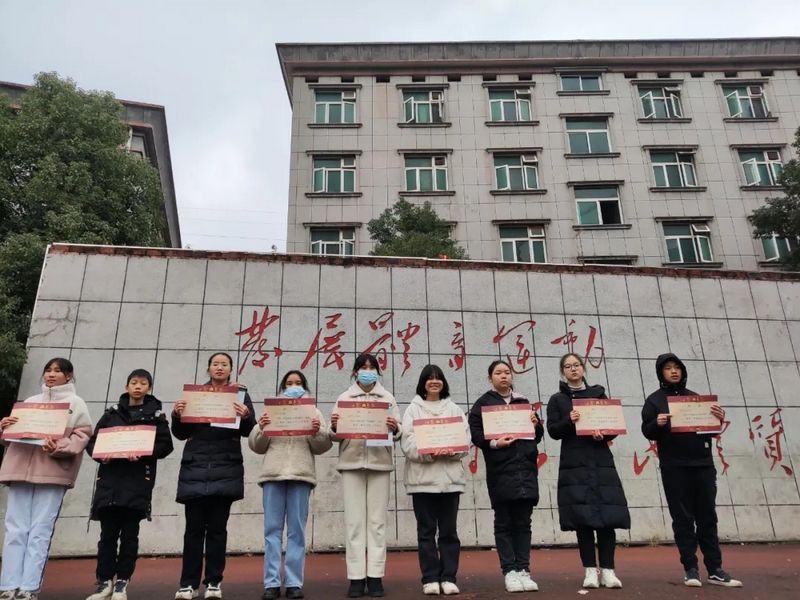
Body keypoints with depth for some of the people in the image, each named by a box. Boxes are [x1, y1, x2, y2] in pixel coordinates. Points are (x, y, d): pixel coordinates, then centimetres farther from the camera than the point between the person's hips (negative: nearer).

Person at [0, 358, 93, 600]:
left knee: (40, 531, -6)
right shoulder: (30, 401, 22)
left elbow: (82, 435, -1)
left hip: (52, 471, -4)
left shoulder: (76, 403, 10)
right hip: (20, 468, 4)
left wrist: (59, 448, -17)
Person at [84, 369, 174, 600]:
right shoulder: (112, 413, 14)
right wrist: (101, 455, -10)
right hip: (109, 478, 2)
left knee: (129, 534, 2)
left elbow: (165, 445, -1)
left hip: (138, 481, -2)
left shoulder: (155, 414, 7)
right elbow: (92, 441, 11)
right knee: (108, 533, 3)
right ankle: (104, 581, 14)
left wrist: (142, 453, -16)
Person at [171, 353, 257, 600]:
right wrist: (177, 415, -10)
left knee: (217, 527, 2)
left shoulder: (240, 394, 7)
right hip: (196, 468, 1)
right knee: (194, 527, 2)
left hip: (225, 470, -1)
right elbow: (182, 433, 9)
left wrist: (246, 416, -21)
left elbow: (248, 431, 0)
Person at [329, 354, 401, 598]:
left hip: (380, 462, 0)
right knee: (354, 521, -1)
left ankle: (375, 577, 6)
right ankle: (356, 577, 3)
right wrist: (334, 427, -15)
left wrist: (395, 429, -15)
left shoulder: (387, 398, 13)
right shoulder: (344, 398, 12)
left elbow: (398, 434, 7)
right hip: (352, 463, 0)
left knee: (377, 520, 0)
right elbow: (335, 436, 7)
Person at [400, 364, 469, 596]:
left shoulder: (454, 409, 14)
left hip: (450, 477, 2)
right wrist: (429, 453, -21)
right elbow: (407, 443, -5)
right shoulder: (413, 409, 7)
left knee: (449, 530, 5)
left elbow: (466, 440, 6)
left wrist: (452, 451, -14)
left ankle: (448, 578, 12)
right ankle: (430, 579, 10)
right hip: (423, 477, -2)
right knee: (426, 530, 3)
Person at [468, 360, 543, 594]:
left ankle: (523, 570, 12)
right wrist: (493, 443, -20)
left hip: (526, 468, 4)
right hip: (500, 471, -3)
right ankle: (510, 571, 8)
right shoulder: (483, 403, 5)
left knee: (523, 522, 6)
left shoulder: (523, 402, 18)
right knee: (504, 523, 2)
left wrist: (536, 424, -2)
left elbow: (537, 436, 18)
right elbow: (475, 434, -5)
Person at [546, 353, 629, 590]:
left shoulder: (598, 394, 13)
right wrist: (569, 421, -20)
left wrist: (604, 434, -12)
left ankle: (607, 570, 3)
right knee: (581, 517, -4)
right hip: (574, 465, -1)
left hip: (602, 462, 1)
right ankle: (590, 570, 5)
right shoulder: (557, 400, 8)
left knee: (607, 516, -4)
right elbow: (553, 431, -1)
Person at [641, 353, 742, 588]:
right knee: (683, 519, 1)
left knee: (707, 517, 6)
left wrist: (719, 420, -7)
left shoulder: (695, 397, 15)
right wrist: (656, 424, -23)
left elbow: (710, 429, 14)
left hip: (702, 463, 3)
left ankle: (715, 570, 10)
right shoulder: (654, 400, 5)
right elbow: (647, 432, -2)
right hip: (674, 466, -3)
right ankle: (690, 569, 6)